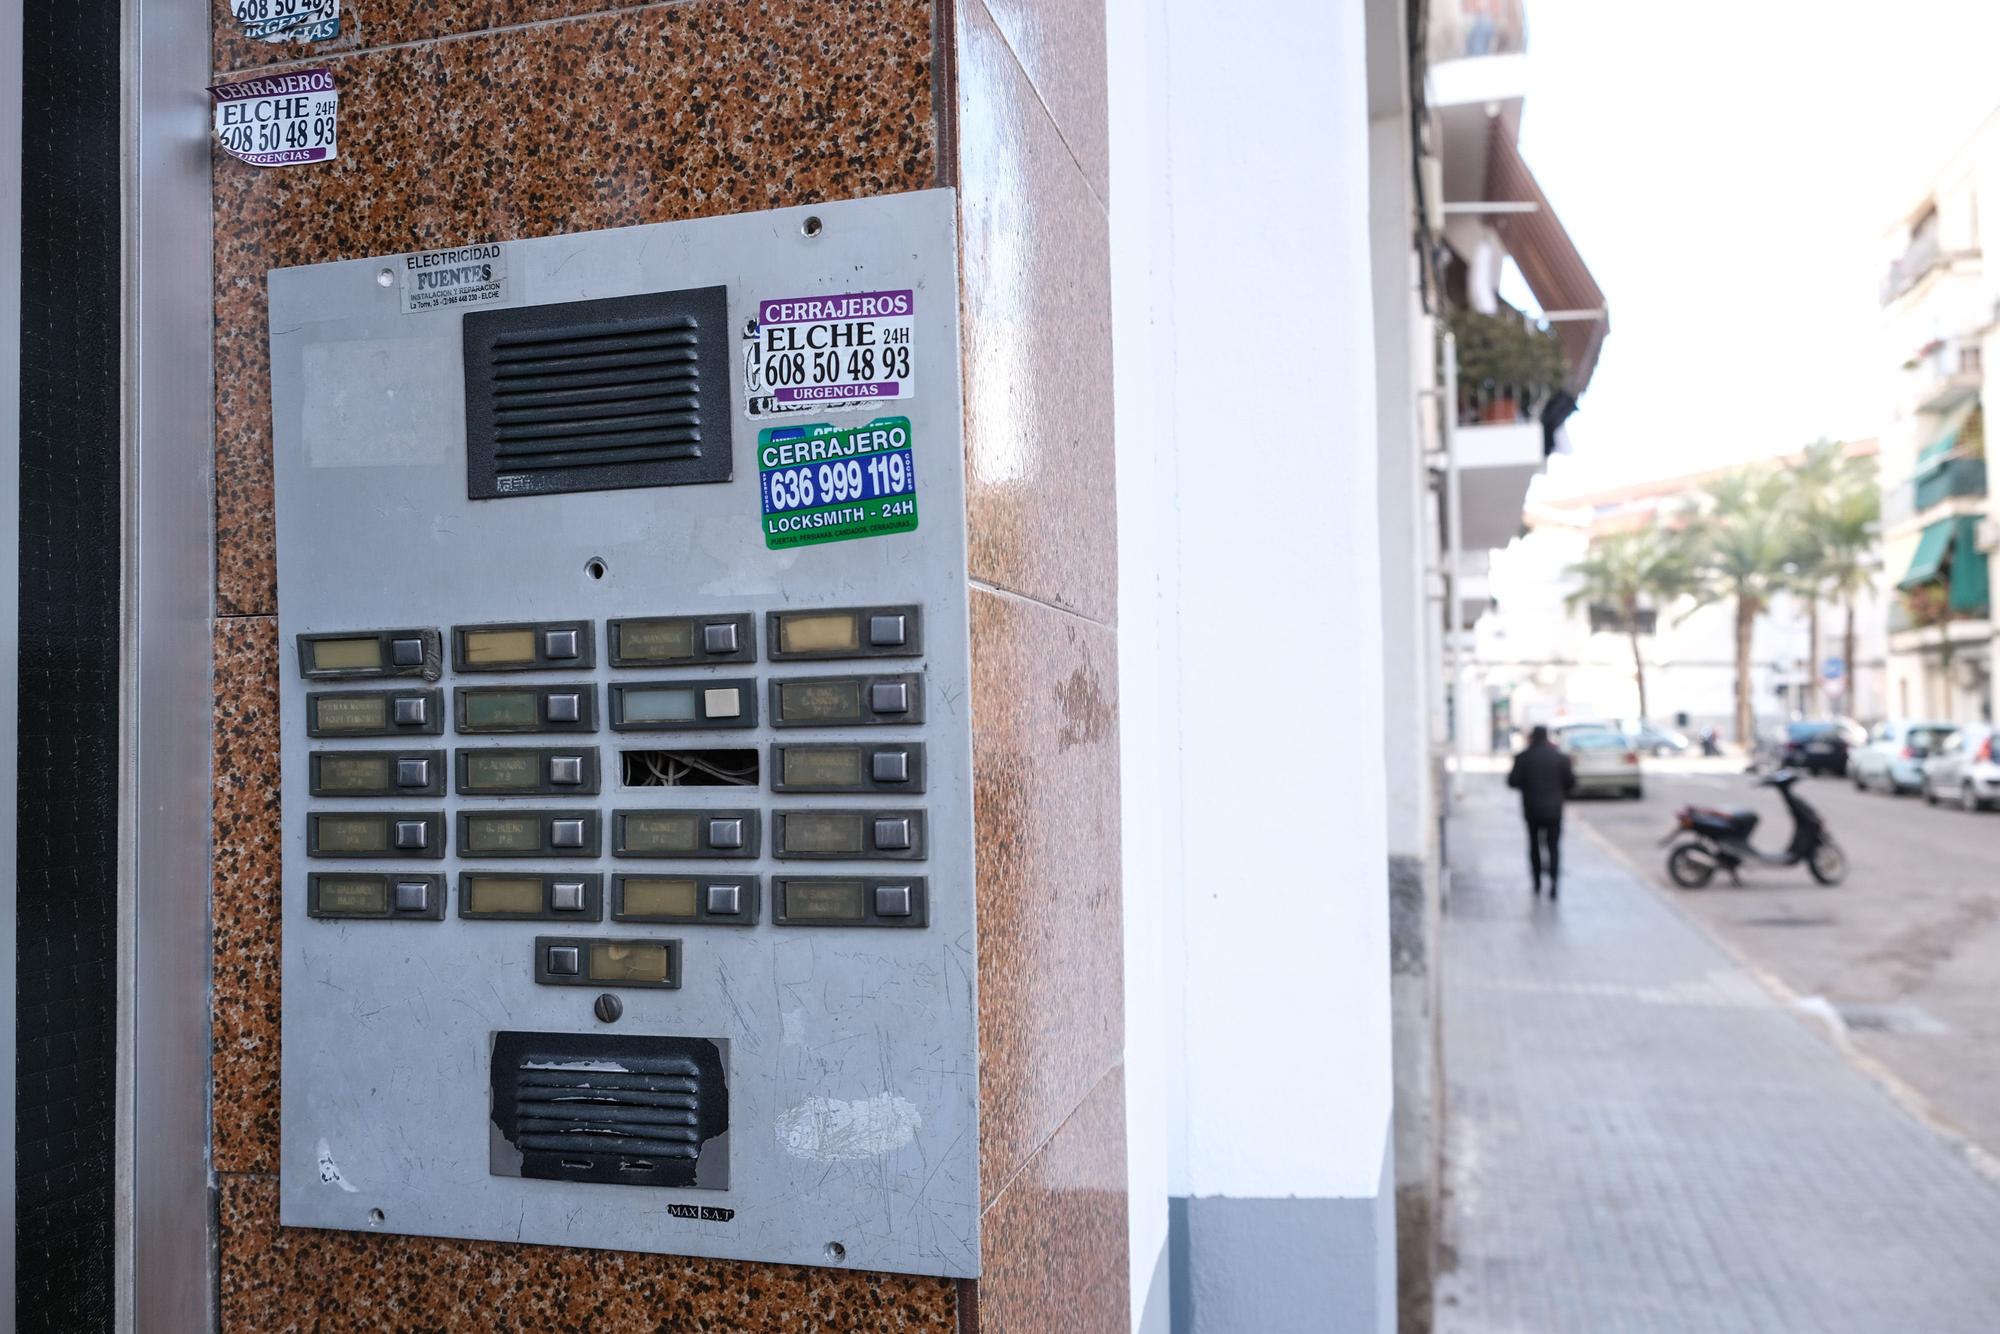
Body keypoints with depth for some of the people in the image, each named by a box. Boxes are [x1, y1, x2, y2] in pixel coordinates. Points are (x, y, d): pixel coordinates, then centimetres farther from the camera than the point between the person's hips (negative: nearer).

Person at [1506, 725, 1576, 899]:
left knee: (1534, 845, 13)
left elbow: (1513, 782, -9)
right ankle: (1554, 883, -12)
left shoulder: (1523, 757, -6)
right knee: (1554, 847, 3)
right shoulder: (1560, 757, -3)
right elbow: (1571, 781, 0)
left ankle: (1537, 884, 15)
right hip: (1554, 809, 0)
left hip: (1532, 809, 0)